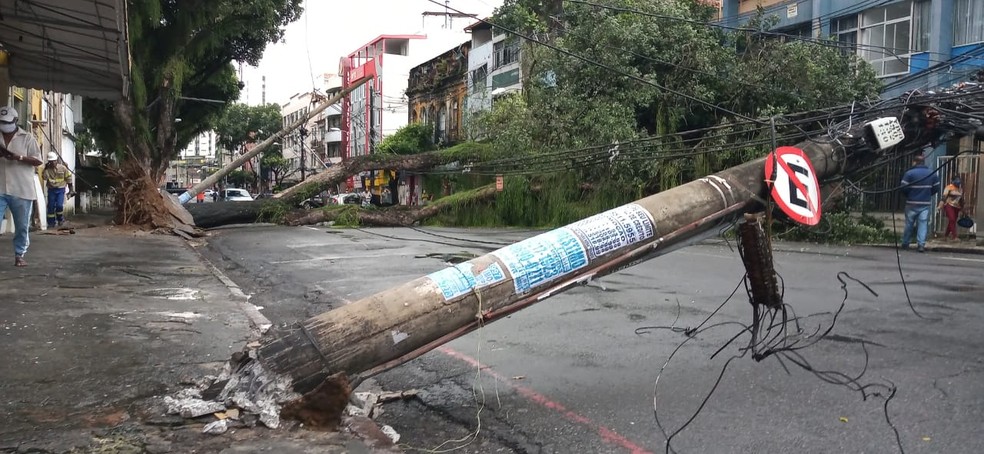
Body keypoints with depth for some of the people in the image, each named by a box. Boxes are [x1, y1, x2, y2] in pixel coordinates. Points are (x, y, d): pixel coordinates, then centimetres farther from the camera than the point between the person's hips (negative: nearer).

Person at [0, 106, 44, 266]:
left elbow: (38, 160, -1)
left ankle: (19, 255, 17)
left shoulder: (27, 138, 4)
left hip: (21, 190, -1)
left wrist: (19, 157, -18)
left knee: (22, 226, 6)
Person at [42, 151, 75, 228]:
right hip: (51, 189, 2)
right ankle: (51, 223, 12)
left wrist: (71, 189, 3)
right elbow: (44, 177, -17)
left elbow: (68, 178, 3)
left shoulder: (63, 168, -4)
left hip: (60, 189, -2)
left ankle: (60, 219, 10)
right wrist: (45, 169, -20)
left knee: (59, 205, -15)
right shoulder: (47, 169, -1)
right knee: (51, 206, 1)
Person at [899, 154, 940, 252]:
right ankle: (921, 244, -9)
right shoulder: (932, 174, 7)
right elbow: (936, 188, 6)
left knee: (909, 224, 7)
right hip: (925, 204, 2)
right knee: (923, 224, 1)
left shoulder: (909, 173, -8)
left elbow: (904, 188, -12)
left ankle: (905, 244, 16)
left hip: (912, 203, -2)